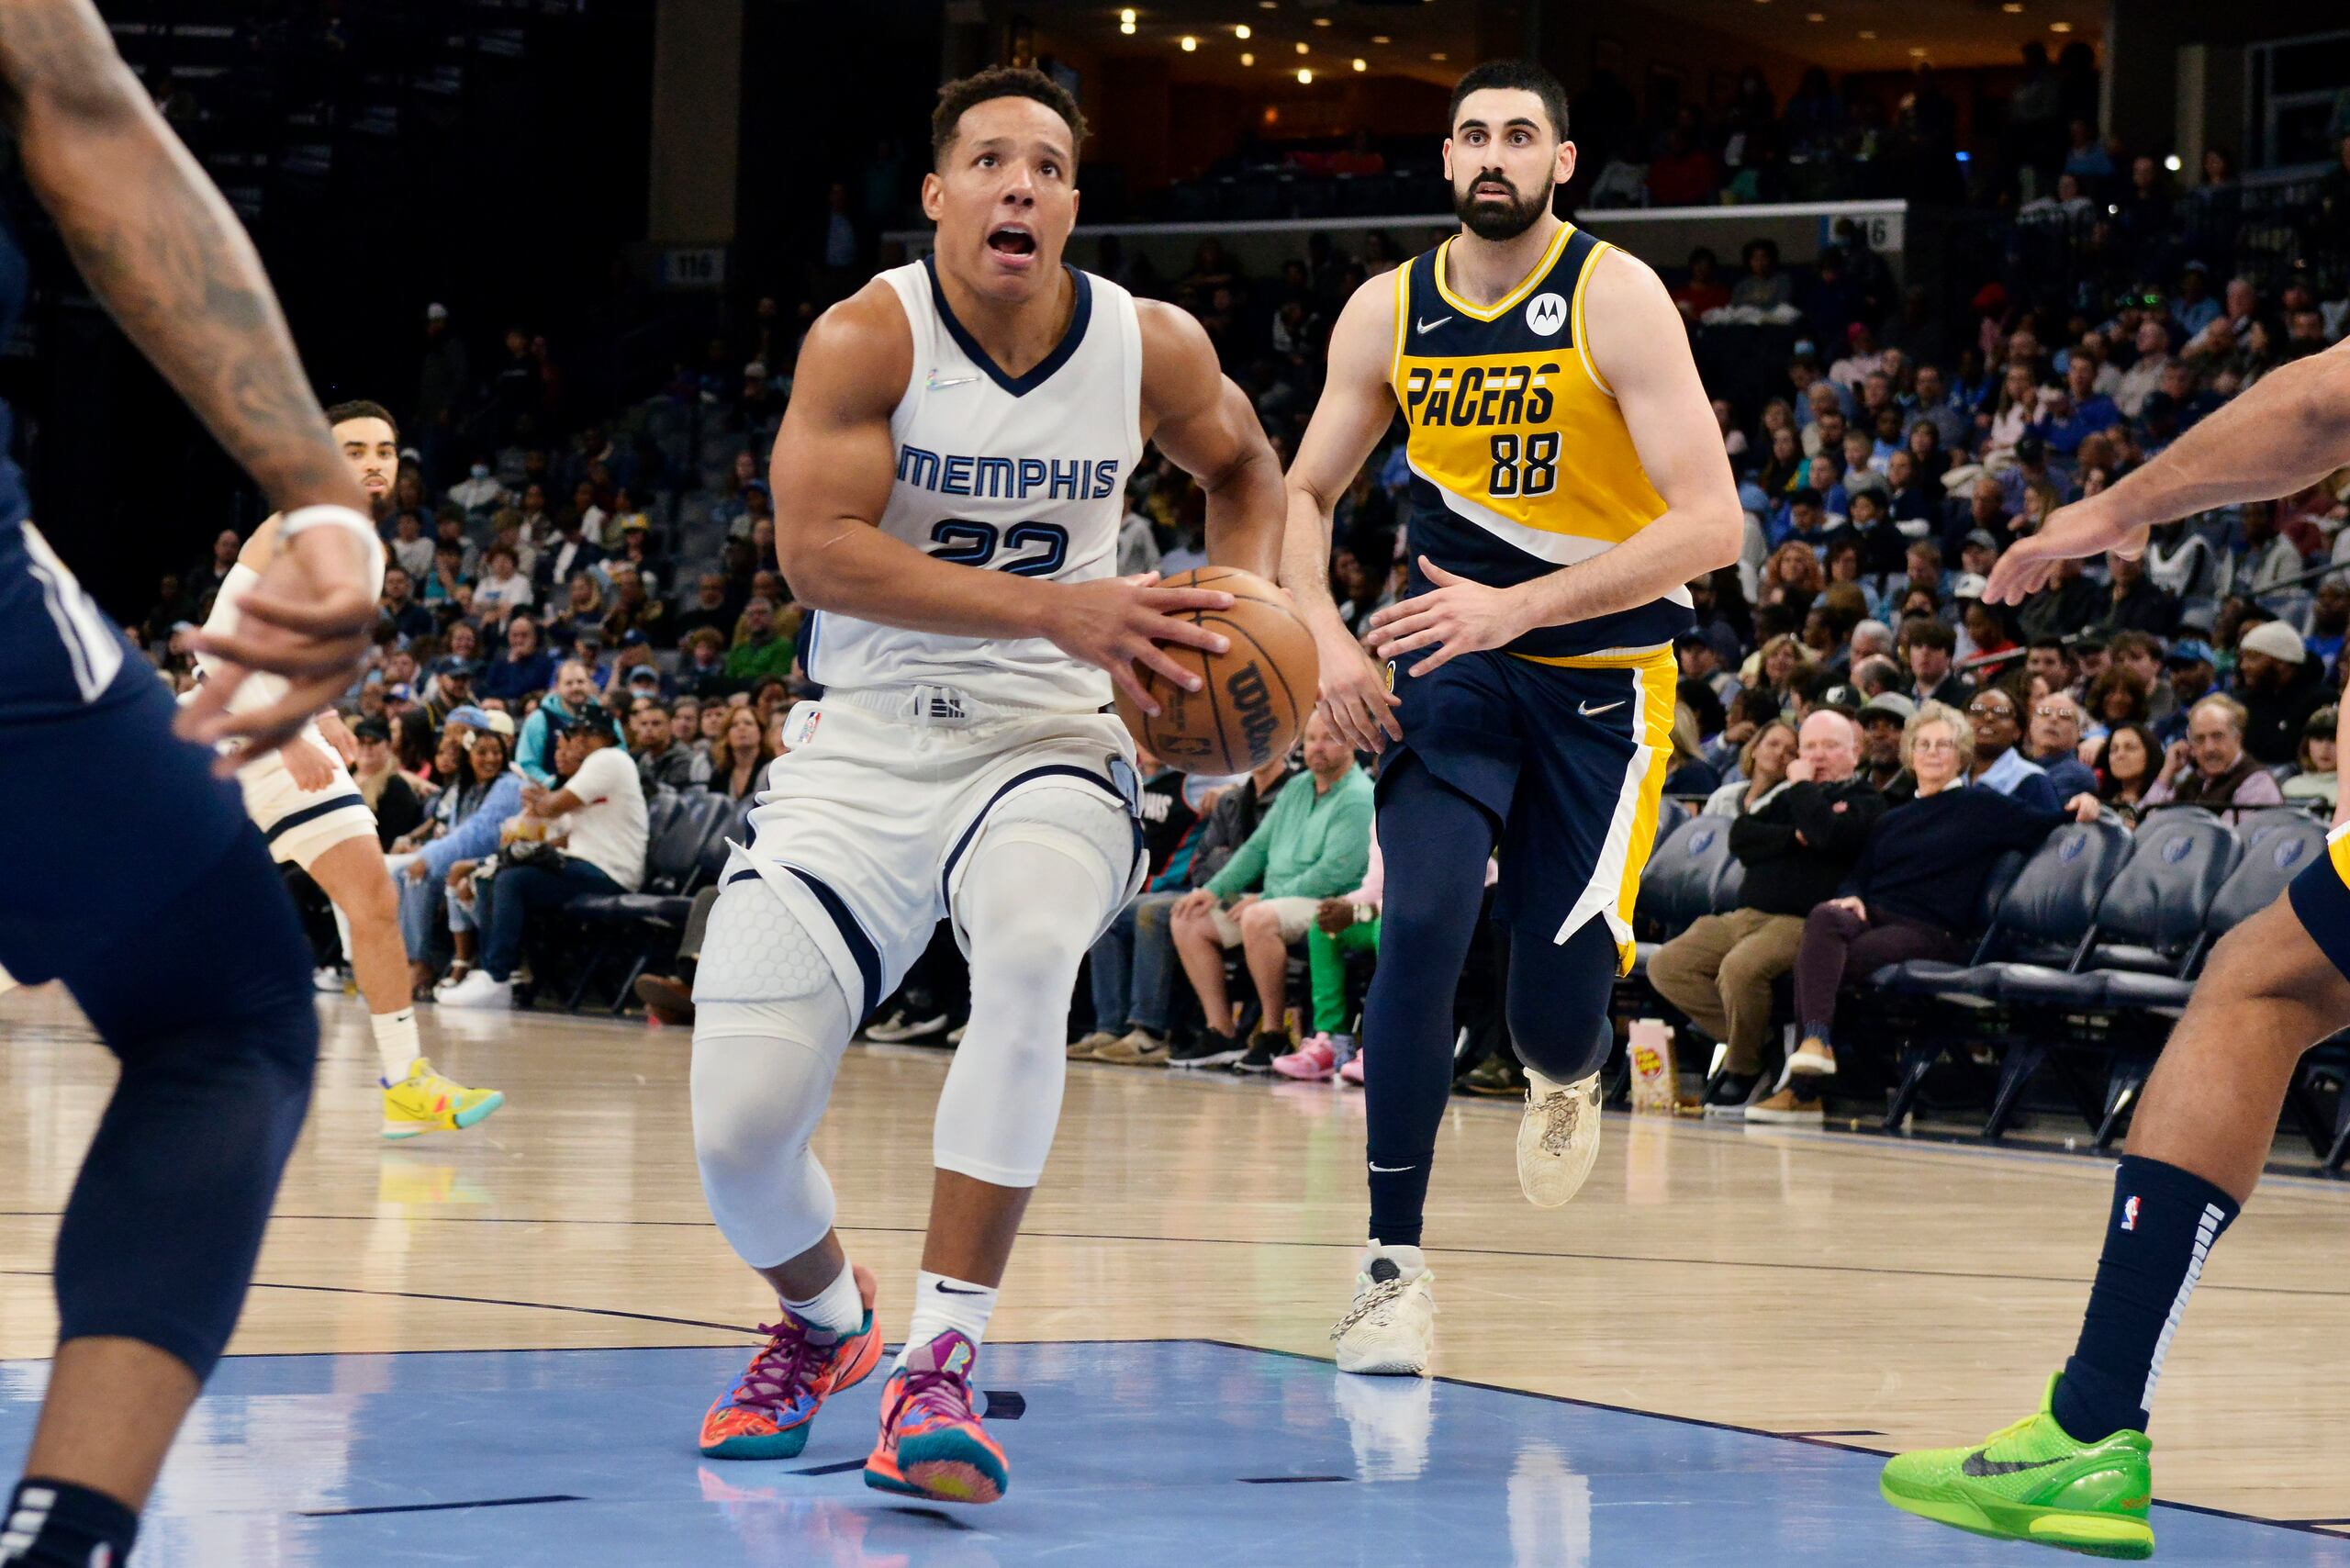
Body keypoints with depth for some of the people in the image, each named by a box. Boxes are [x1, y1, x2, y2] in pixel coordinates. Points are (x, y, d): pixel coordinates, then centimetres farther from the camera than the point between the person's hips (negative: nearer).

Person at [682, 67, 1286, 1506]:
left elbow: (1243, 466, 20)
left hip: (1045, 742, 0)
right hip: (864, 748, 0)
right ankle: (824, 1320, 29)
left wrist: (1245, 608, 0)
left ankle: (942, 1361, -28)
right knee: (738, 1136, -8)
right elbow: (817, 551, -21)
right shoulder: (869, 338, -11)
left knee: (1030, 949, -37)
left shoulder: (1152, 348, -2)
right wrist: (1052, 608, -28)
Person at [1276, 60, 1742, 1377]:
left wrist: (1514, 609, -29)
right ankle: (1395, 1264, -10)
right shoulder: (1389, 313, -3)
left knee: (1559, 1006, -3)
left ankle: (1567, 1079, 38)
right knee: (1421, 931, -19)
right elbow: (1307, 494, 10)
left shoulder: (1616, 300, -16)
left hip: (1601, 674, -2)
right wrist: (1323, 636, -9)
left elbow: (1713, 525, -23)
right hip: (1452, 661, 2)